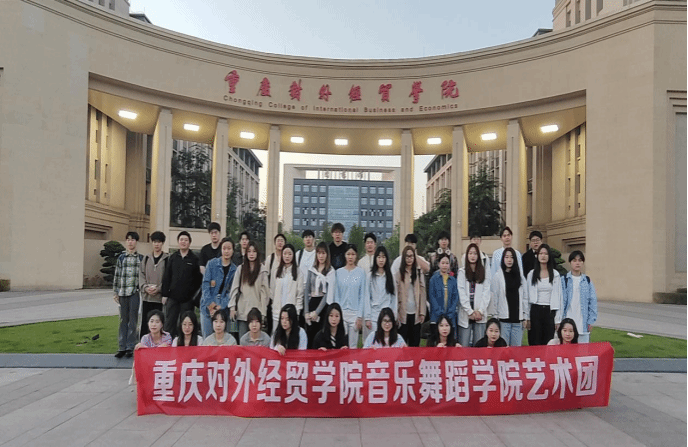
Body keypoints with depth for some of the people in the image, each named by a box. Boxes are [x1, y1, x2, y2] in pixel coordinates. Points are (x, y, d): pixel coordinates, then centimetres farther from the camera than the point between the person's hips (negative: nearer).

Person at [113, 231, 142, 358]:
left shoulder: (141, 258, 4)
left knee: (133, 320, 1)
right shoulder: (121, 257, 8)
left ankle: (130, 347, 9)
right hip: (123, 292, 2)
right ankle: (122, 347, 12)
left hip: (135, 292, -2)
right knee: (123, 320, 7)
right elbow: (117, 275, 9)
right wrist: (116, 292, 6)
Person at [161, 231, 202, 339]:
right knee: (169, 323, 4)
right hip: (172, 297, 2)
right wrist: (165, 294, 3)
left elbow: (198, 279, 0)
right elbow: (166, 277, 9)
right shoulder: (173, 257, 9)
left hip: (187, 299, -2)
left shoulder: (194, 259, 0)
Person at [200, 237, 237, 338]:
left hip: (224, 306, 1)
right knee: (207, 336, -1)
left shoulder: (234, 269, 6)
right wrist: (210, 303, -11)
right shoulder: (212, 263, 3)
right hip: (208, 304, -1)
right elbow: (205, 283, -3)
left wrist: (221, 306, -11)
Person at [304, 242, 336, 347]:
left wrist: (317, 311, -11)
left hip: (323, 306, -3)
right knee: (309, 335, 1)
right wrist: (306, 311, -1)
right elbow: (306, 291, 9)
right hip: (311, 303, 3)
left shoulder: (331, 271, 0)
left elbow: (328, 293, -6)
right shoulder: (311, 270, 11)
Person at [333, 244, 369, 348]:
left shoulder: (361, 272, 2)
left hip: (355, 312, 0)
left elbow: (362, 295, 2)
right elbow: (336, 295, 6)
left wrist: (360, 316, -3)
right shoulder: (339, 272, 4)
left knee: (353, 345, 4)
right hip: (342, 312, 1)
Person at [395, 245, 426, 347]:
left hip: (415, 313, 3)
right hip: (403, 313, -2)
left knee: (415, 342, 7)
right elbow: (395, 294, -2)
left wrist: (422, 312, 2)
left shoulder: (419, 273, 9)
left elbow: (422, 293, 7)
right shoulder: (398, 273, 0)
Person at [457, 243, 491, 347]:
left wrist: (480, 311, -8)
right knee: (464, 345, -2)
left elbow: (486, 293, 4)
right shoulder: (462, 272, 5)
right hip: (465, 314, -1)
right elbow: (461, 294, -2)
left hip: (480, 314, 1)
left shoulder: (485, 273, 11)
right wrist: (470, 311, -9)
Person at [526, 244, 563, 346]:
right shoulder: (532, 274, 5)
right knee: (535, 342, 1)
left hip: (550, 310, 0)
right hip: (535, 310, 0)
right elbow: (527, 296, 7)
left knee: (548, 342, 1)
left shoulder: (555, 274, 4)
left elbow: (558, 296, 4)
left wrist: (558, 319, 0)